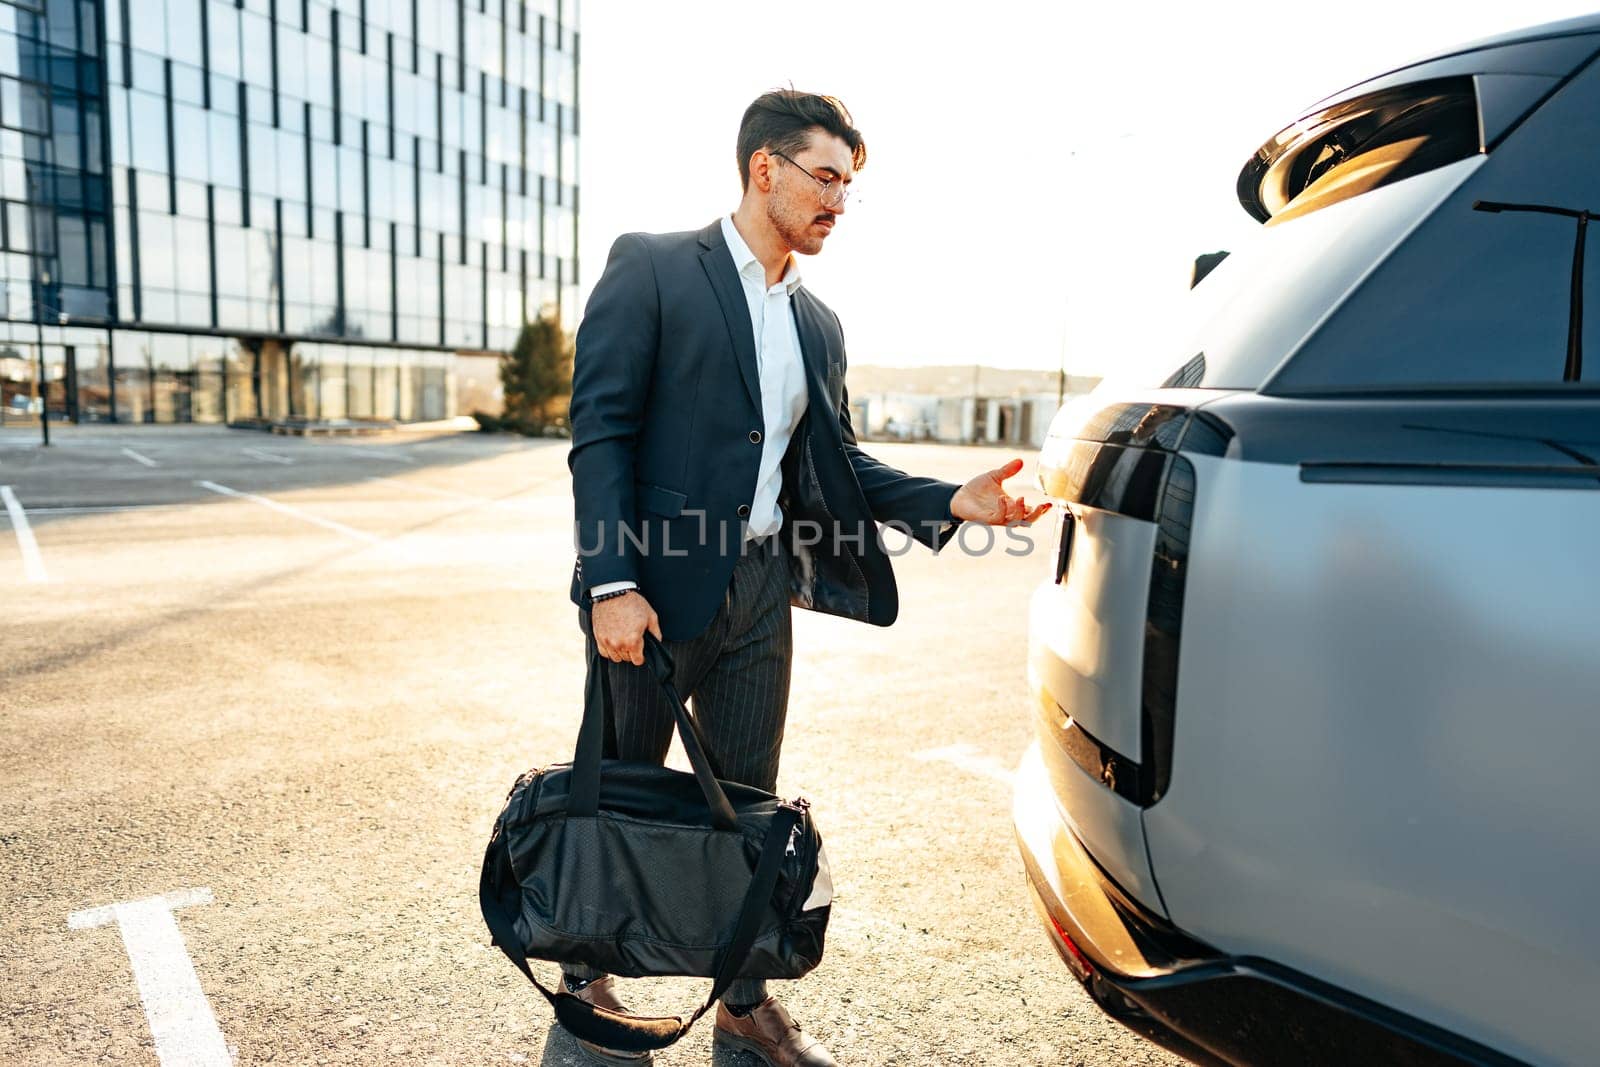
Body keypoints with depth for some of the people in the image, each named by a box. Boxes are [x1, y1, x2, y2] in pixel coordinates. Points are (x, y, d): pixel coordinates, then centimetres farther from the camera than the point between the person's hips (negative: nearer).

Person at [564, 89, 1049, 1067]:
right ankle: (586, 984, 34)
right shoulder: (652, 268, -5)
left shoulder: (819, 324, 13)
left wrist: (951, 502, -2)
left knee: (746, 802, 15)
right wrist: (614, 584, -18)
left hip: (762, 592, 5)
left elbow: (836, 459, 13)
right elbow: (601, 431, -11)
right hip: (655, 584, -5)